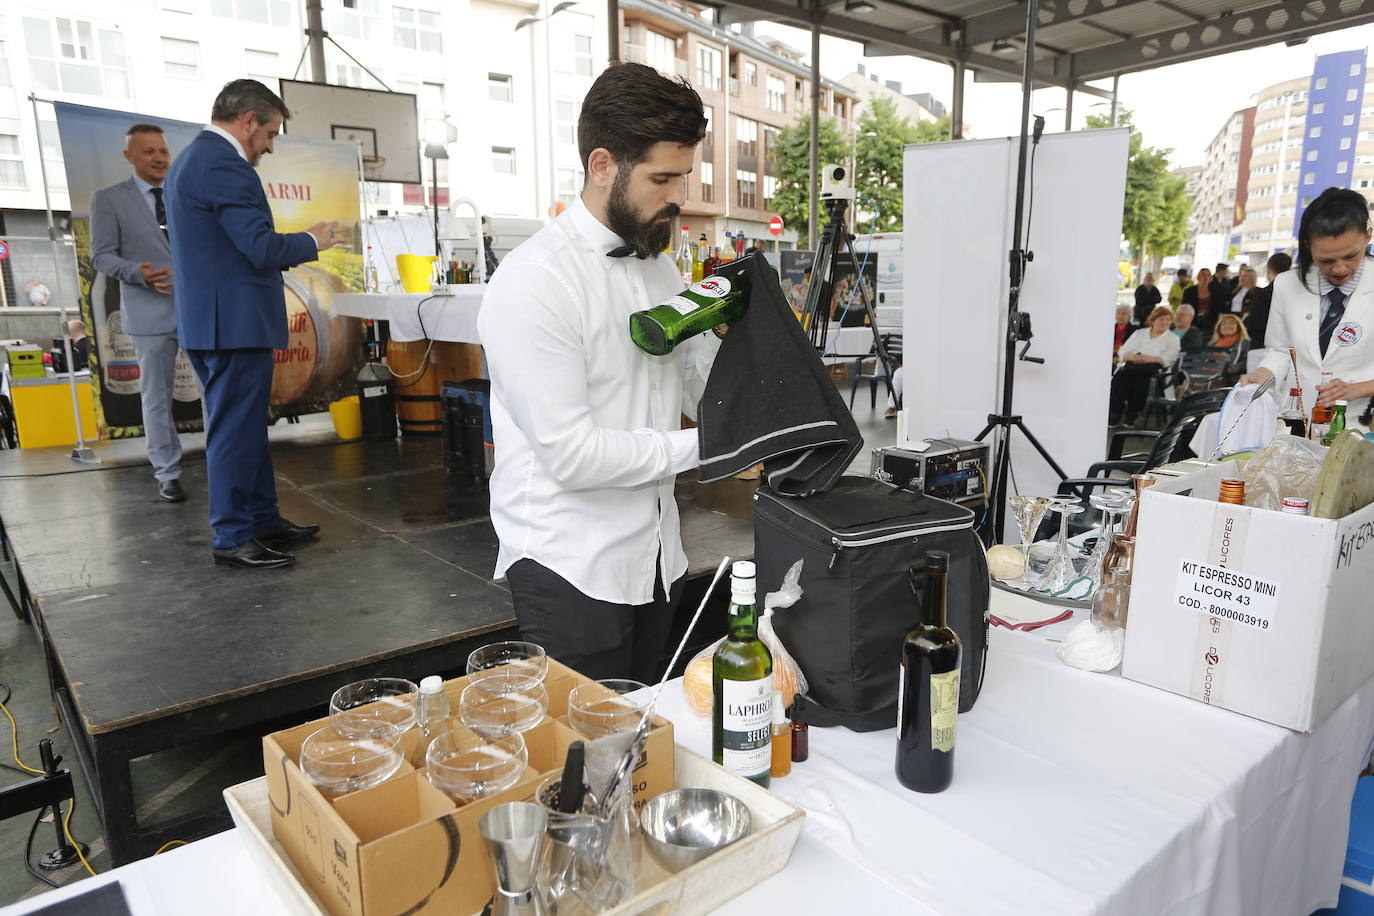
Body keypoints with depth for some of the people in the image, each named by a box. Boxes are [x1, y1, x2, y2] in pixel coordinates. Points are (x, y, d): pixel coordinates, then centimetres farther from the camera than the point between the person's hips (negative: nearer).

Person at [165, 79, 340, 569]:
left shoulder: (191, 158, 18)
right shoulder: (225, 164, -16)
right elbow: (262, 249, -22)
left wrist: (293, 245, 18)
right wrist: (312, 240, -5)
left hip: (210, 318, 11)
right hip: (236, 321, -11)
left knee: (246, 425, 16)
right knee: (236, 430, -3)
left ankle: (263, 519, 27)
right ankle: (233, 538, 7)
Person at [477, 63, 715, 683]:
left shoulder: (660, 268, 8)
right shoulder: (535, 281, -18)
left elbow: (699, 395, 10)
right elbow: (571, 453, -23)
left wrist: (715, 329, -9)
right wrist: (699, 447, -16)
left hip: (655, 555, 8)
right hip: (572, 568, -7)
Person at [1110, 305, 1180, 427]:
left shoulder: (1173, 339, 17)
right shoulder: (1139, 333, 25)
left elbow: (1167, 359, -2)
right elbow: (1124, 352, 12)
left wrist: (1145, 358, -15)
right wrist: (1133, 357, -11)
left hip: (1153, 368, -2)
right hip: (1132, 365, 2)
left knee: (1141, 380, -37)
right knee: (1118, 379, -33)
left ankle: (1131, 416, -25)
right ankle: (1114, 416, -31)